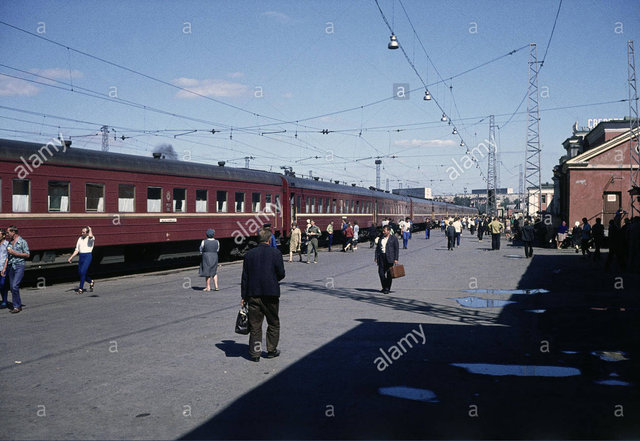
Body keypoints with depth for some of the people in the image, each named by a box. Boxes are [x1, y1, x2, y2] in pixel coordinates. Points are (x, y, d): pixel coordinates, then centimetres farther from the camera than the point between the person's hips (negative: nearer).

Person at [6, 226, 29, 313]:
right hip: (11, 266, 7)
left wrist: (15, 253, -12)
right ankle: (18, 306, 13)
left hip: (19, 266, -7)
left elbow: (27, 255, -6)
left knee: (15, 286, -16)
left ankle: (17, 306, -10)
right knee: (12, 287, 5)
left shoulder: (22, 242, -3)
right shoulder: (10, 242, 16)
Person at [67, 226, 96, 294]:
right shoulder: (80, 238, 15)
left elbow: (90, 236, -31)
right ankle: (91, 282, 30)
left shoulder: (91, 238, -3)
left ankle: (81, 288, -4)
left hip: (87, 256, -7)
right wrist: (71, 257, 8)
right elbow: (77, 250, 16)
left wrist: (90, 229, -10)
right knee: (80, 273, 8)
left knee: (83, 272, -13)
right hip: (80, 256, 7)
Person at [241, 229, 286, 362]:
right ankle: (272, 350, 19)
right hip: (271, 293, -2)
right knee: (273, 323, 14)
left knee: (255, 325, 7)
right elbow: (281, 273, -7)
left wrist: (243, 296, 8)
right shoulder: (275, 253, -5)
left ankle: (255, 353, 9)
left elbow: (244, 277, 3)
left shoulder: (249, 254, 2)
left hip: (253, 294, 2)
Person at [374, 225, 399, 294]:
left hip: (389, 257, -5)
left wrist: (396, 259, -10)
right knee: (381, 272, 0)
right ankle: (384, 287, 15)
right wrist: (376, 257, 6)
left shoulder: (393, 238, -1)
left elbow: (396, 249, -4)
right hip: (381, 257, 5)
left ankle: (387, 288, 8)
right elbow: (377, 248, 16)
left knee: (389, 274, 0)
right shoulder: (381, 238, 14)